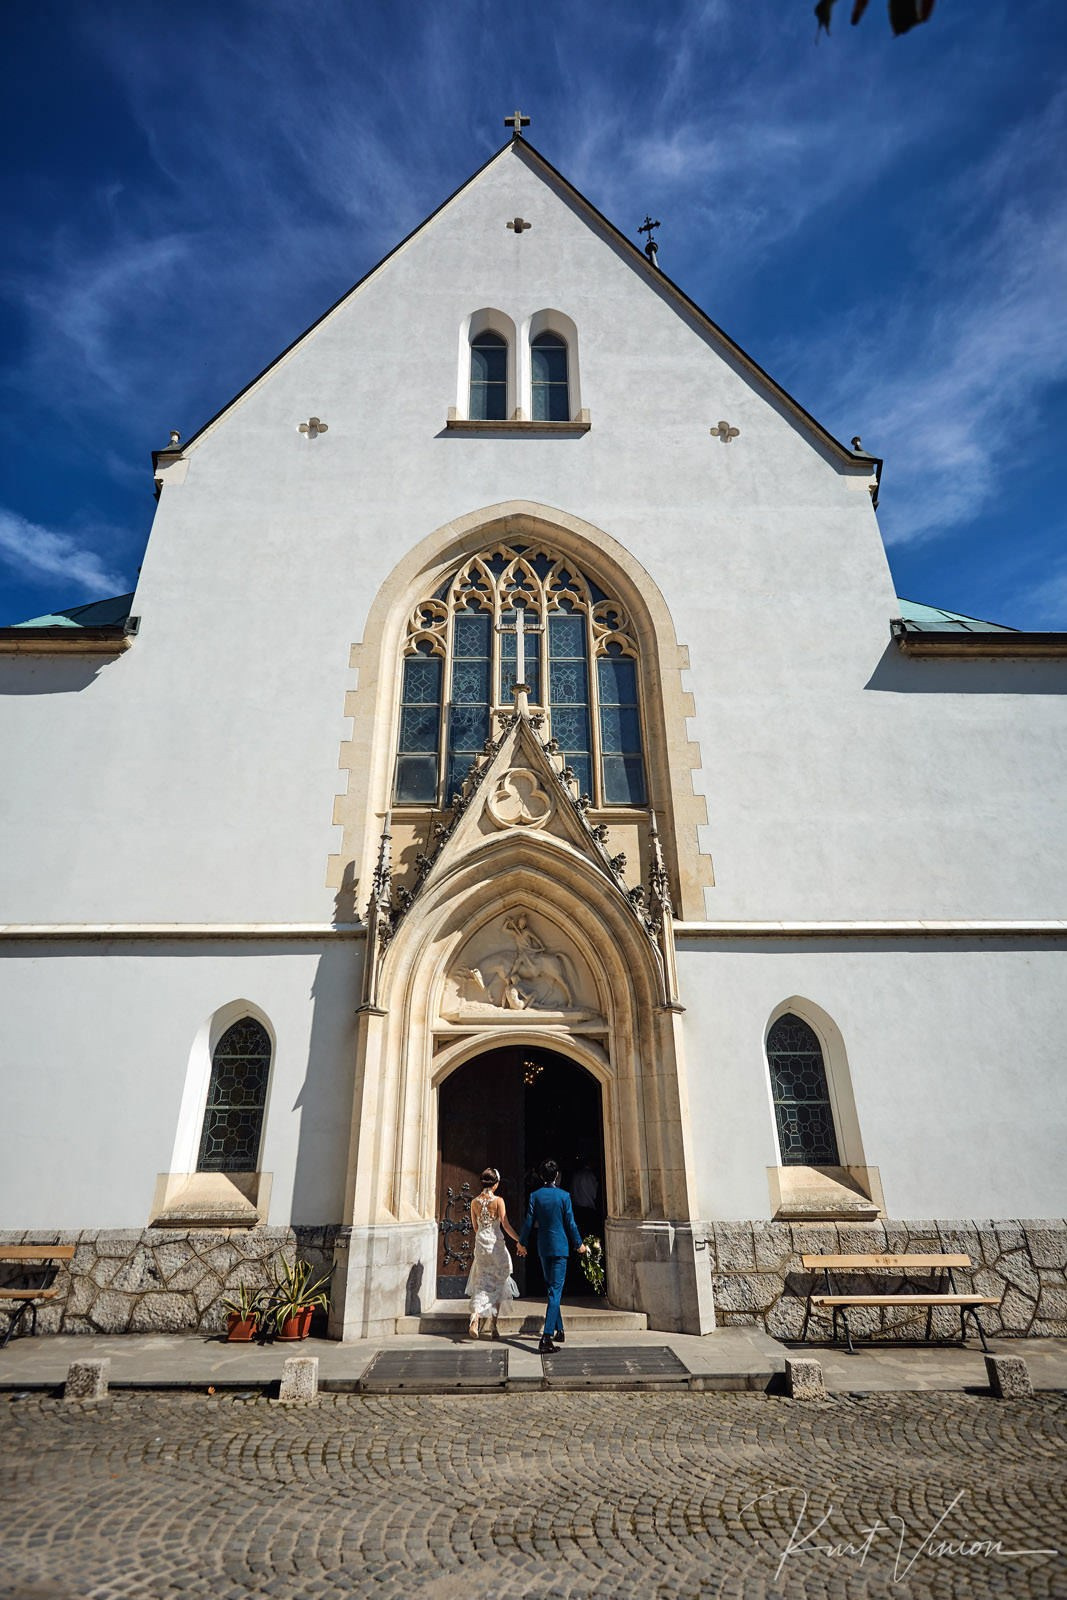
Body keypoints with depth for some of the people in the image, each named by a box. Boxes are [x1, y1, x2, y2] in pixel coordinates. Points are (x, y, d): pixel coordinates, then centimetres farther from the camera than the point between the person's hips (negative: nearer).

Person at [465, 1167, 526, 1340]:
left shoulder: (474, 1202, 2)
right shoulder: (498, 1201, -11)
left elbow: (475, 1227, 11)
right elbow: (505, 1225, -13)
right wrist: (520, 1241, -7)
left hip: (480, 1243, 3)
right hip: (496, 1244, -3)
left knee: (481, 1283, 9)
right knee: (497, 1284, 11)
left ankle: (475, 1318, -12)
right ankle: (492, 1326, 13)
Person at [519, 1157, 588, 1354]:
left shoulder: (535, 1195, -4)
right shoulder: (564, 1196, -10)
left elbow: (529, 1222, -2)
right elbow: (570, 1223, -5)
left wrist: (522, 1242, 14)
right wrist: (578, 1244, 10)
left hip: (543, 1247, 3)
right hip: (560, 1247, -3)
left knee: (551, 1288, 20)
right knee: (555, 1291, -4)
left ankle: (559, 1330, 30)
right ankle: (547, 1337, -13)